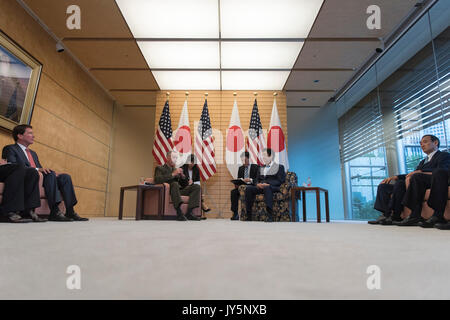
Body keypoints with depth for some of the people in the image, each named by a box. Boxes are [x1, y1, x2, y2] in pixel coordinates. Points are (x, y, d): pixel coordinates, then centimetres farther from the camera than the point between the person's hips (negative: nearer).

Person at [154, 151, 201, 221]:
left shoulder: (176, 169, 28)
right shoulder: (160, 168, 12)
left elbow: (185, 184, 23)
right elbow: (157, 180, -9)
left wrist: (182, 175, 2)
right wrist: (173, 174, -13)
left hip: (179, 190, 5)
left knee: (197, 187, -15)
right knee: (174, 184, -37)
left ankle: (189, 213, -27)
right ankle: (179, 213, -43)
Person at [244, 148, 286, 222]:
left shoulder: (279, 167, 12)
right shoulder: (261, 168, 29)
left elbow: (280, 181, -2)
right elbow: (258, 179, 22)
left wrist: (268, 184, -18)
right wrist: (258, 184, -4)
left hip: (273, 187, -5)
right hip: (260, 187, 5)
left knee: (267, 188, -41)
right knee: (248, 188, -26)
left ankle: (270, 216, -44)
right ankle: (249, 216, -27)